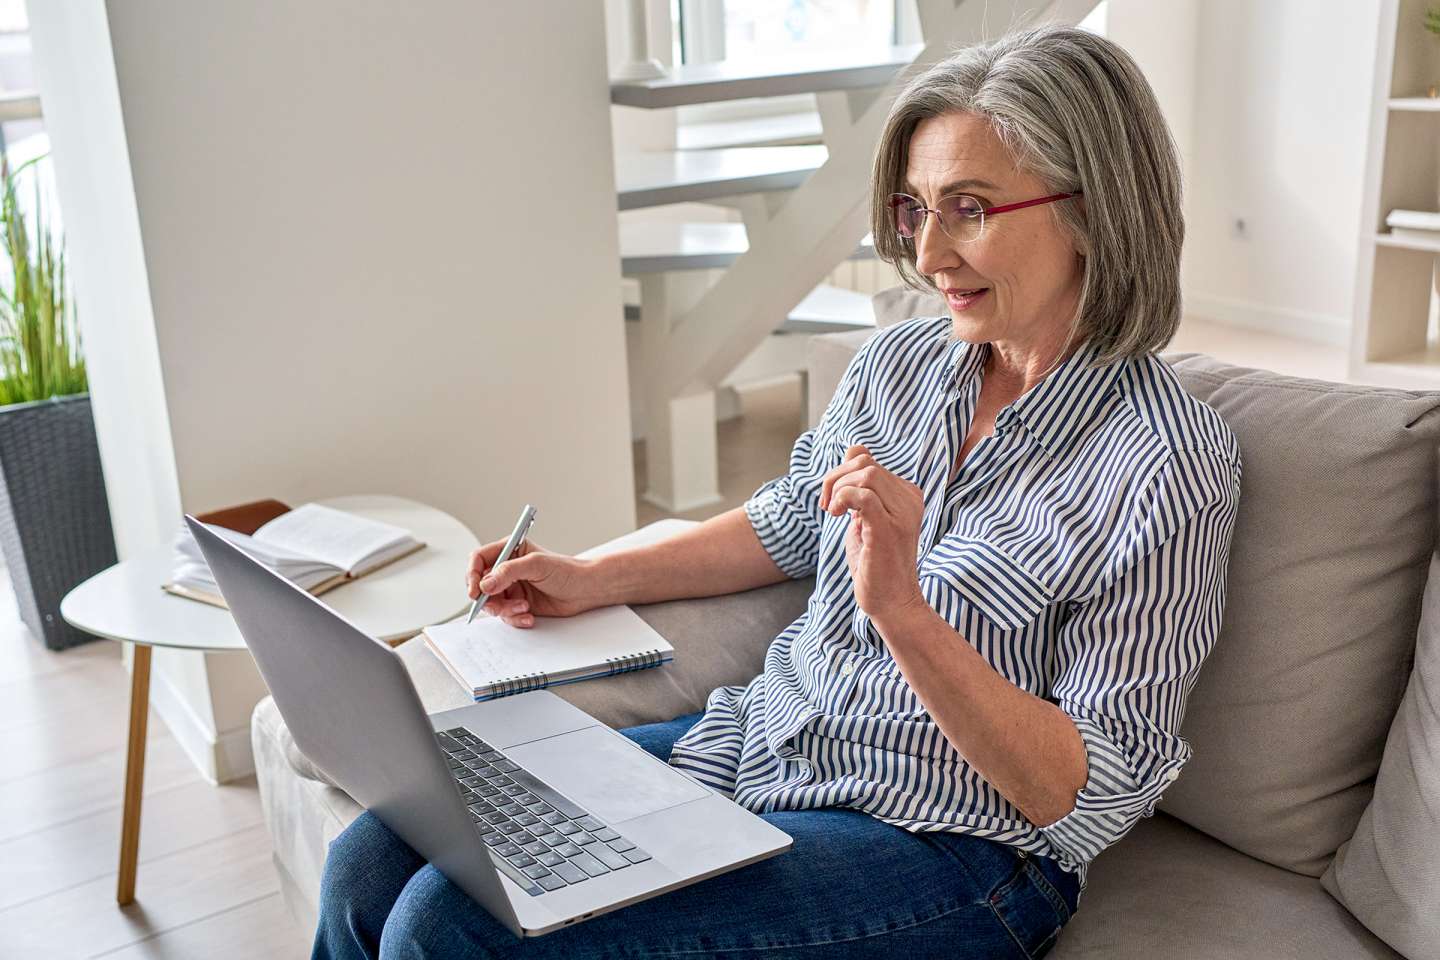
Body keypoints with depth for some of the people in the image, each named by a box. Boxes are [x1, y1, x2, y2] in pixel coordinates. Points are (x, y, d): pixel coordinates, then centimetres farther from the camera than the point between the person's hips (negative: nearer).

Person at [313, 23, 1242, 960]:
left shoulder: (1166, 466, -17)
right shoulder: (897, 363, 3)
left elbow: (1085, 799, -17)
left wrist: (901, 608, -29)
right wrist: (595, 579, 14)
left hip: (942, 851, -6)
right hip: (750, 743, 6)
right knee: (371, 863, -4)